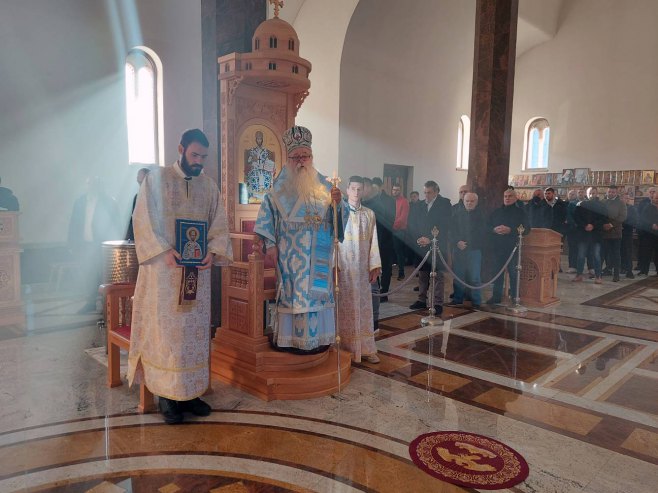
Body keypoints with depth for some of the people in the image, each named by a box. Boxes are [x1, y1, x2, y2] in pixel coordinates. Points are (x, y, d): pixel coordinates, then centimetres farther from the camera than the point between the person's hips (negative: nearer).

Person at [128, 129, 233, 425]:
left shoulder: (209, 186, 11)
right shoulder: (157, 179, 0)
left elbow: (219, 226, 8)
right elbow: (143, 220, -7)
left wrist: (213, 252, -11)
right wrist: (164, 251, -20)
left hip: (197, 270, 4)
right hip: (163, 270, -4)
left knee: (195, 332, 7)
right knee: (165, 331, 0)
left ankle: (190, 392, 18)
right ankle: (166, 396, 11)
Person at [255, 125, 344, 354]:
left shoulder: (323, 185, 8)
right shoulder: (280, 187, 2)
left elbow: (336, 217, 7)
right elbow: (267, 215, 0)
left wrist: (337, 203, -14)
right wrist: (270, 244, -7)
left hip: (318, 254, 3)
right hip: (290, 255, -2)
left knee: (317, 291, 6)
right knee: (292, 291, 0)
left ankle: (317, 338, 17)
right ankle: (290, 338, 10)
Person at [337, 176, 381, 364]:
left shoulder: (369, 214, 8)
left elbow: (373, 242, 8)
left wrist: (375, 267, 3)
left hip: (363, 268, 4)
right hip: (344, 267, -3)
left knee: (364, 307, 8)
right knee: (346, 308, 2)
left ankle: (366, 349, 16)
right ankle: (346, 349, 12)